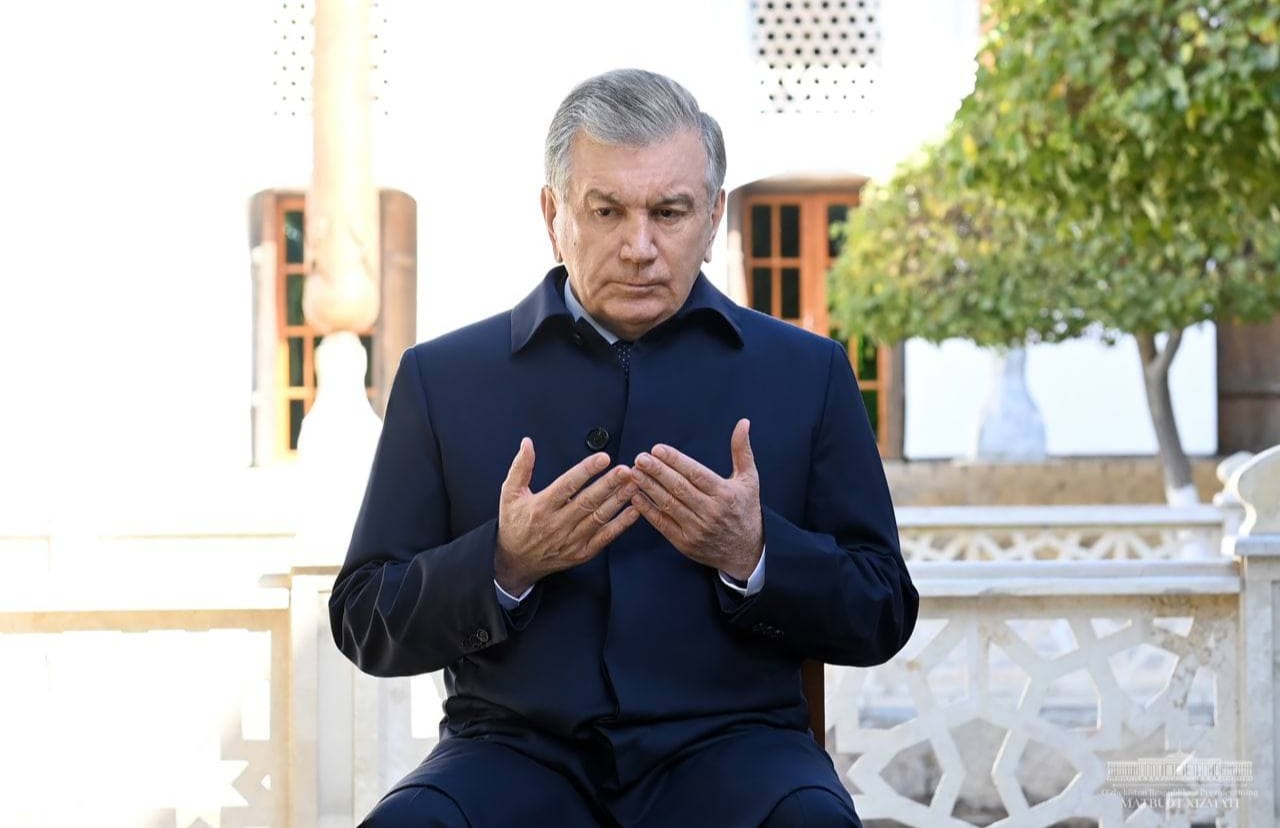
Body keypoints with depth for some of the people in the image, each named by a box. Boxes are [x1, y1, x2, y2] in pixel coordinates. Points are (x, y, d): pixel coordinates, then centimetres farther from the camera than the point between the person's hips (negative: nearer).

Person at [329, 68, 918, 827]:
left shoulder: (807, 374, 12)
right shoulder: (444, 378, 11)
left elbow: (883, 617, 9)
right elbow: (365, 624, 9)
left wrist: (751, 557, -11)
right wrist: (505, 566, -10)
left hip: (726, 746, 0)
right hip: (519, 750, 0)